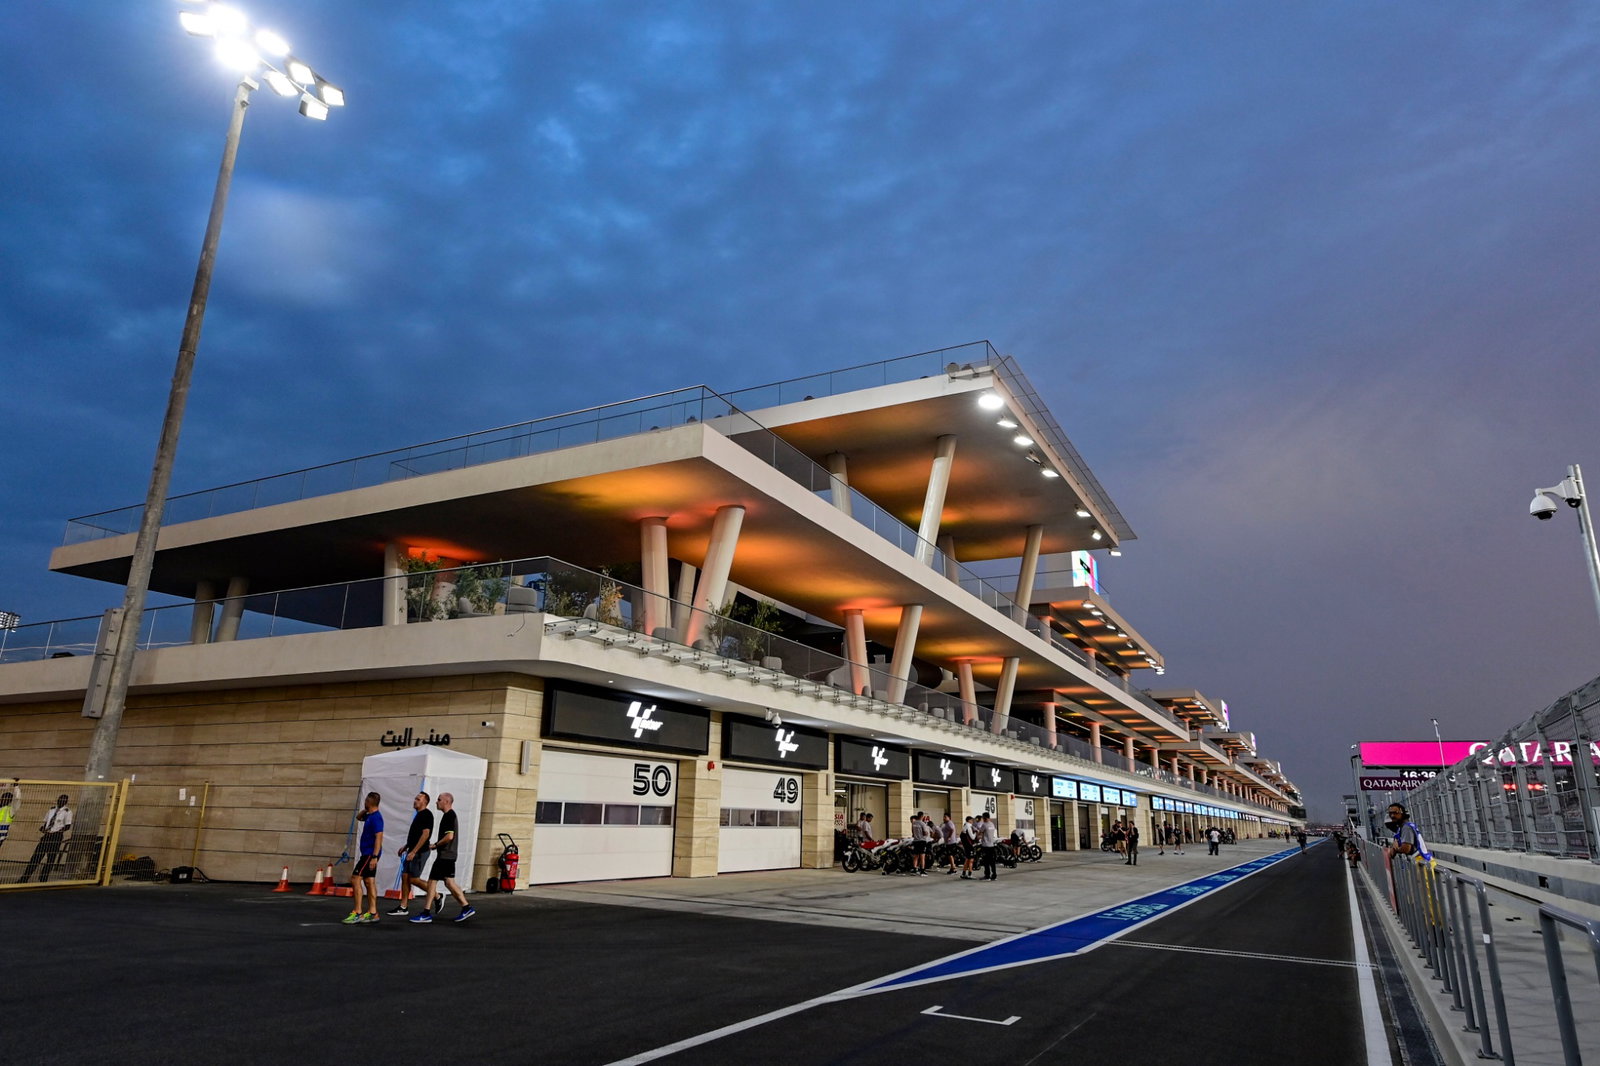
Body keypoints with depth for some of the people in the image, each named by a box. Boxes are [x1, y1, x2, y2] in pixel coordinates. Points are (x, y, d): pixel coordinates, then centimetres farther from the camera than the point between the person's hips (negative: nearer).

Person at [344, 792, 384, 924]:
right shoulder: (369, 816, 12)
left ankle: (358, 914, -10)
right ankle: (372, 913, 15)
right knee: (369, 881, 11)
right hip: (368, 854, 10)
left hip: (370, 854, -10)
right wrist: (365, 810, 11)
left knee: (355, 879, -10)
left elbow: (379, 837, -23)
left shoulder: (376, 817, -18)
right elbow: (358, 817, 31)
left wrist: (374, 857, -27)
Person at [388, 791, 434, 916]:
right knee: (405, 877, 8)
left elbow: (425, 834, -22)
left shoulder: (426, 815, -14)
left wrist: (413, 852, -24)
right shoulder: (418, 815, 15)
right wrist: (405, 846, 18)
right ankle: (403, 907, 13)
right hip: (412, 851, 10)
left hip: (420, 852, -10)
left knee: (413, 879, -8)